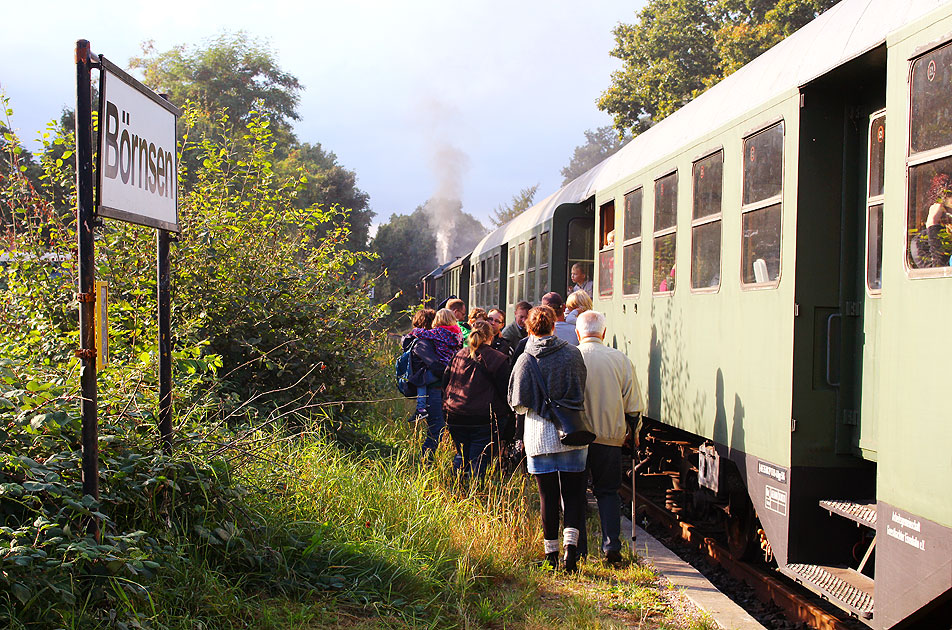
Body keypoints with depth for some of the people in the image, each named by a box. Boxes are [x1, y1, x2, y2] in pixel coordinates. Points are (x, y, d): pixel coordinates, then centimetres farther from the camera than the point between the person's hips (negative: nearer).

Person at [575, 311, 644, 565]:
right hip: (610, 437, 2)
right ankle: (612, 547, 5)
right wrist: (634, 434, 16)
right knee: (607, 492, 13)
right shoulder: (620, 359, -2)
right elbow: (633, 406, 2)